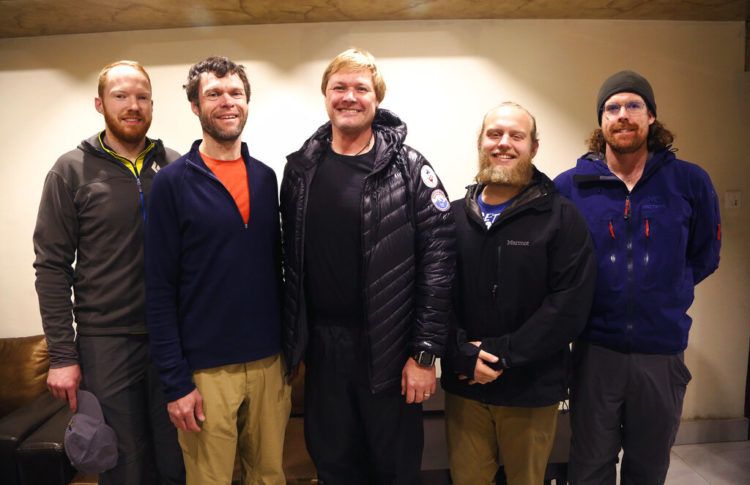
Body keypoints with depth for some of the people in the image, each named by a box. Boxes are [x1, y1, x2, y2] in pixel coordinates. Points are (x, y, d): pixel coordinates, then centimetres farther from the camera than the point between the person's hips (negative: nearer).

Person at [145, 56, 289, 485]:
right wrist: (176, 381, -11)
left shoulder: (266, 177, 6)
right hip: (205, 368, -4)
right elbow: (161, 289, -9)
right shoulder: (173, 182, -7)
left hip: (269, 361, 4)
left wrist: (288, 346, 10)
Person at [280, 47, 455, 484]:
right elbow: (291, 257, 8)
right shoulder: (300, 168, 4)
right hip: (321, 346, 4)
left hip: (390, 348, -3)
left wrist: (425, 351, -13)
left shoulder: (409, 168, -7)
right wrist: (292, 338, 8)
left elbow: (438, 260, -11)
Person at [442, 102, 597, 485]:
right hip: (464, 385, 2)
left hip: (533, 390, -1)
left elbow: (570, 305, -13)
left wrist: (502, 354, -17)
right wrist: (463, 356, -15)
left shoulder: (561, 217, -5)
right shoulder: (454, 216, 3)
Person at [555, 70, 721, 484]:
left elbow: (704, 257, 10)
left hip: (663, 352, 1)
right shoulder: (569, 186, -5)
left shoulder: (690, 182, -3)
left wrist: (665, 294, 5)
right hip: (595, 351, -1)